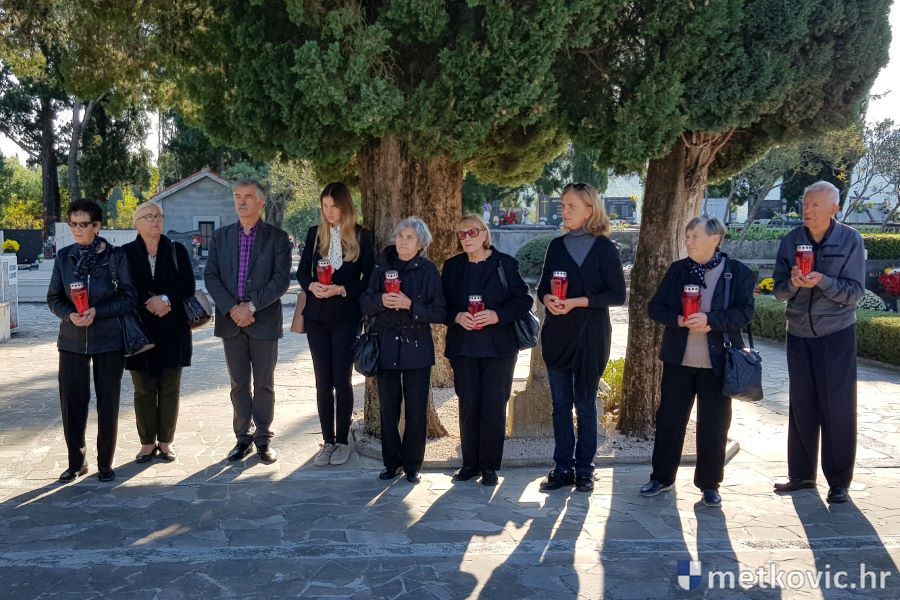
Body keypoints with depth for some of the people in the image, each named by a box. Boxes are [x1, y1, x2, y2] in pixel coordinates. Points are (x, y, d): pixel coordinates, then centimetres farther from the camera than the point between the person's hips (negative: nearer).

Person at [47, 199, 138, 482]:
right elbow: (53, 298, 8)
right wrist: (69, 314, -12)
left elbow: (129, 298, -4)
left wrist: (97, 312, -17)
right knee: (72, 401, 3)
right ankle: (76, 462, 19)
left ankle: (105, 463, 18)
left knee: (108, 402, 4)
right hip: (72, 339, 2)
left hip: (109, 340, -2)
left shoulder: (116, 256, -4)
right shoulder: (64, 256, 5)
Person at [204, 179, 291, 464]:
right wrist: (231, 309, -11)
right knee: (238, 384, 9)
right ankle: (243, 437, 19)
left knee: (264, 384, 5)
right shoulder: (220, 236, 9)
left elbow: (282, 279, -8)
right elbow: (211, 277, 3)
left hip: (264, 321, -2)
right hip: (231, 321, 3)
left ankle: (263, 438, 16)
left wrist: (251, 305, -15)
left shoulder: (277, 237, 0)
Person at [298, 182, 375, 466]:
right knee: (323, 381, 5)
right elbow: (302, 271, 9)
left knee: (341, 380, 1)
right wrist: (311, 285, -12)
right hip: (317, 316, 3)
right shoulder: (315, 233, 6)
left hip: (347, 317, -3)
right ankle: (328, 441, 14)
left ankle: (342, 440, 13)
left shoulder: (361, 236, -3)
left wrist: (341, 289, -17)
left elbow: (368, 278, -4)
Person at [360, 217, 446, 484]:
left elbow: (439, 312, -6)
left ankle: (412, 465, 16)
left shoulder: (428, 270, -3)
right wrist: (381, 300, -15)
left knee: (416, 410, 2)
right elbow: (365, 304, 6)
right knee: (388, 408, 6)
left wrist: (410, 305, -18)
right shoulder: (382, 266, 5)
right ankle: (392, 462, 20)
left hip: (417, 347, -2)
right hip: (387, 345, 2)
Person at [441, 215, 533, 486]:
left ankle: (489, 465, 10)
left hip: (499, 346, -2)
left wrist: (497, 315, -16)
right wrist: (457, 317, -11)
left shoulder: (505, 263, -1)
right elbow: (442, 304, 9)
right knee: (468, 405, 6)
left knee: (494, 405, 0)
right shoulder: (452, 267, 9)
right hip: (463, 347, 3)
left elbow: (523, 300, -3)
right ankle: (470, 463, 17)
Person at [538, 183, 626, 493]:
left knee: (585, 404, 4)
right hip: (556, 334, 4)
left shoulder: (603, 247, -5)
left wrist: (578, 302, -18)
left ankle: (584, 470, 14)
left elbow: (617, 294, -9)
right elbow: (543, 287, 14)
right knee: (560, 403, 7)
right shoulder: (557, 246, 9)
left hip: (590, 335, -4)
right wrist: (547, 298, -9)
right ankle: (563, 468, 15)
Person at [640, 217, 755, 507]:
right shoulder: (677, 269, 6)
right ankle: (662, 477, 23)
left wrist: (710, 320, -24)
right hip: (678, 360, 3)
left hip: (717, 362, -3)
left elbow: (744, 312, -11)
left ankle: (709, 484, 20)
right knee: (669, 418, 9)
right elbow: (655, 307, 4)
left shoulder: (738, 272, -4)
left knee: (714, 424, 6)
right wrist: (679, 319, -15)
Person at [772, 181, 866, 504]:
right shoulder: (791, 241, -1)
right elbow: (779, 290, 2)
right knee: (801, 406, 8)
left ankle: (839, 481, 11)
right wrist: (793, 283, -20)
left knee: (838, 408, 0)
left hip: (837, 334, -3)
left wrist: (821, 281, -26)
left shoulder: (850, 240, -8)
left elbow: (855, 291, -10)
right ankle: (801, 474, 20)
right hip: (799, 333, 3)